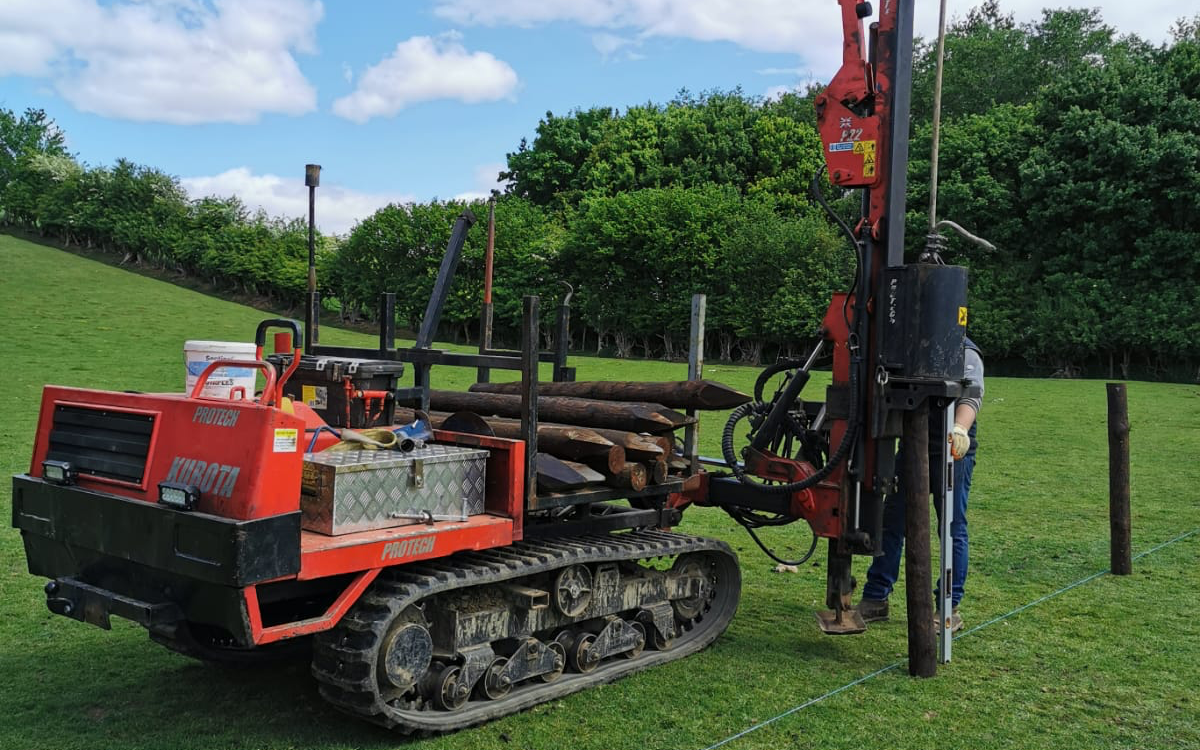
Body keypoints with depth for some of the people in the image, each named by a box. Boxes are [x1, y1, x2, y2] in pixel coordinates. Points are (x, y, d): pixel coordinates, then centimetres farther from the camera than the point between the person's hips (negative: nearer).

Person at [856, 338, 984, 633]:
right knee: (891, 522, 7)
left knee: (952, 529, 3)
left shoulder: (965, 353, -9)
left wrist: (960, 428, -46)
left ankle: (950, 609, 14)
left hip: (952, 453, -6)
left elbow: (972, 394, -26)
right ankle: (875, 599, 16)